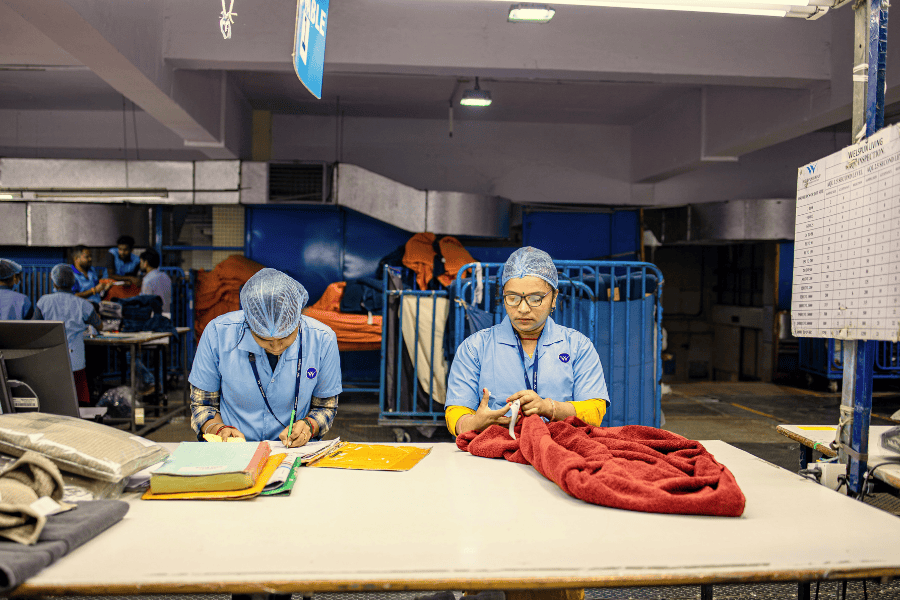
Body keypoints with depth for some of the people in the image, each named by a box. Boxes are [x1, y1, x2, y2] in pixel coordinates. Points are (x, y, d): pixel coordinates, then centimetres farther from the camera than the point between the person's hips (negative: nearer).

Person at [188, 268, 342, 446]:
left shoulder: (321, 340, -12)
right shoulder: (218, 333, -13)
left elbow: (326, 407, 5)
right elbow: (202, 403, 2)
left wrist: (308, 425, -16)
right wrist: (219, 430, -18)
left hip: (295, 454, 0)